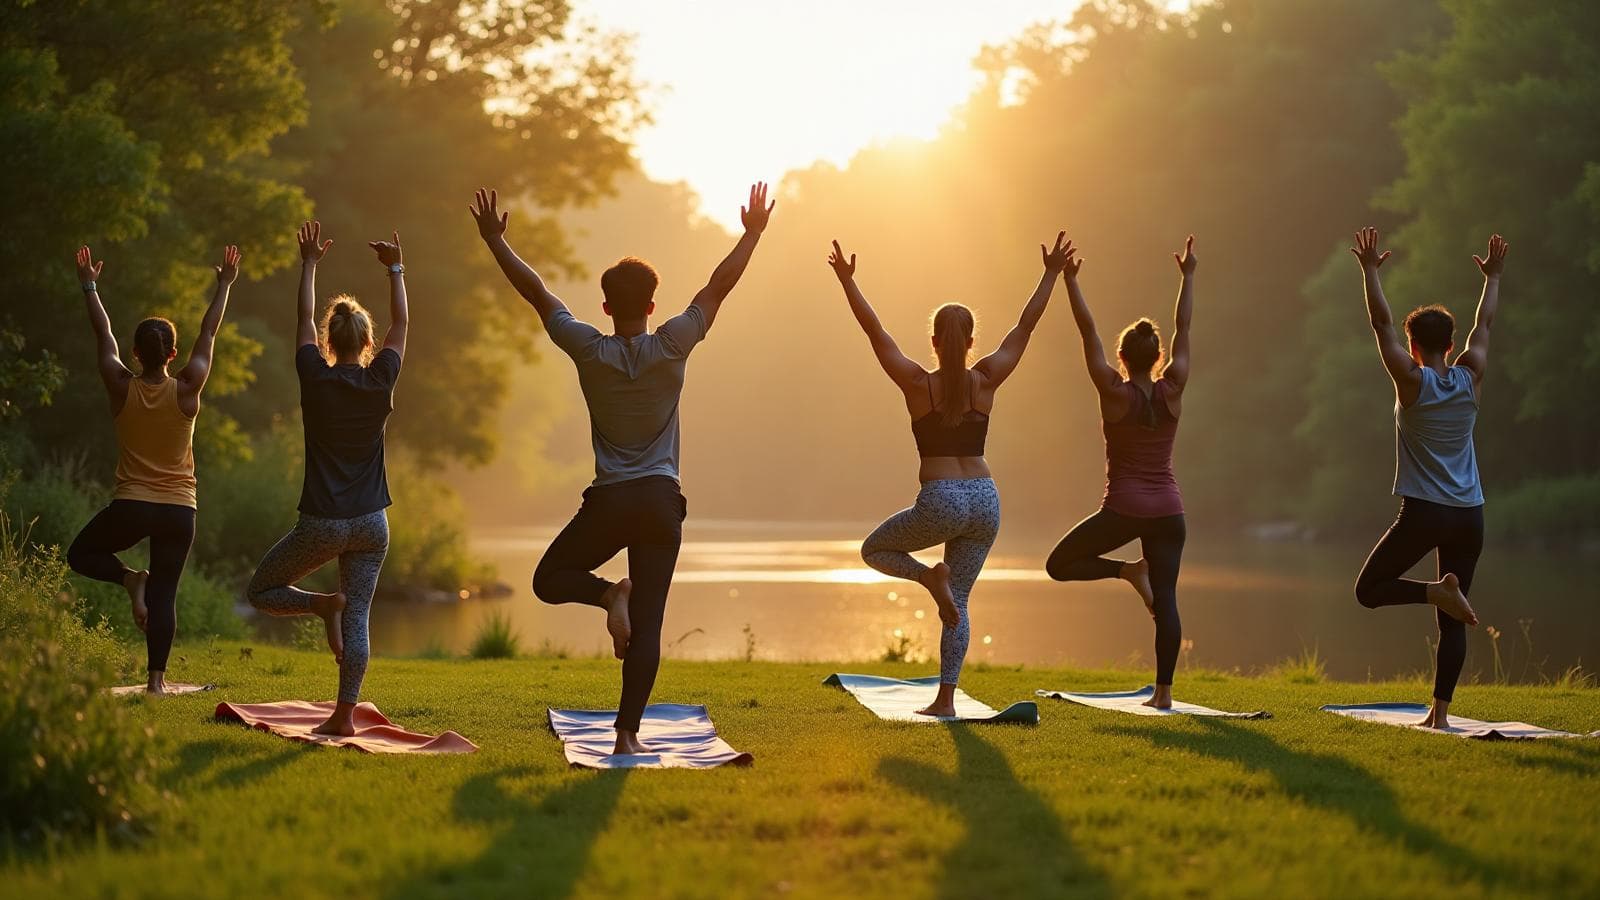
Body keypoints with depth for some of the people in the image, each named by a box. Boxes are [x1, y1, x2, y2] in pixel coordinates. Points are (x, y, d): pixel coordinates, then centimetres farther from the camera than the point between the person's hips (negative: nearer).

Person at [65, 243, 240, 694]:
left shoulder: (121, 389, -7)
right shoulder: (186, 390, -9)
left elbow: (102, 333, 5)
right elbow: (209, 332, 2)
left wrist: (89, 286, 16)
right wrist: (224, 284, 12)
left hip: (130, 506, -1)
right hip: (178, 510, 1)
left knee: (81, 554, 22)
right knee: (164, 594, 5)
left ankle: (131, 579, -5)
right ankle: (156, 677, 0)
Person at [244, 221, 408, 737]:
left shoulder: (317, 379, -8)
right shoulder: (380, 381, -4)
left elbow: (304, 320, 7)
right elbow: (401, 324, 11)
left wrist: (310, 265, 18)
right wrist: (395, 271, 21)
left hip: (322, 523, -3)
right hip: (371, 523, 3)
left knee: (260, 592, 14)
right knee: (358, 619, 7)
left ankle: (324, 604, -11)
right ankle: (345, 715, 3)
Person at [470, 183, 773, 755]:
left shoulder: (589, 351, -4)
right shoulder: (672, 347, -4)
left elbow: (535, 291, 4)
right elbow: (720, 285, 4)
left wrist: (495, 241, 13)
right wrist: (753, 233, 14)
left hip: (608, 502, -1)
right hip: (662, 500, 1)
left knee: (549, 581, 19)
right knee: (647, 623, 1)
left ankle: (609, 594, -11)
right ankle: (629, 731, -7)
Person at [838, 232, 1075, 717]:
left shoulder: (917, 384, -6)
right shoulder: (985, 381, 1)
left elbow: (874, 331, -2)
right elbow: (1025, 326, 9)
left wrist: (847, 280, 3)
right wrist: (1051, 273, 15)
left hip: (940, 503, -4)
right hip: (985, 500, 4)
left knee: (874, 550, 22)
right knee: (958, 602, 12)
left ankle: (931, 575, -7)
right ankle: (945, 698, 6)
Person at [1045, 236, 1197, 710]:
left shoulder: (1114, 392, -7)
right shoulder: (1172, 391, 0)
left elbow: (1088, 332, -4)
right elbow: (1183, 329, 9)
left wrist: (1070, 280, 0)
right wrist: (1187, 275, 17)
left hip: (1123, 509, -4)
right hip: (1168, 509, 4)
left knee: (1059, 564, 14)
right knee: (1165, 599, 3)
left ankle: (1128, 571, -5)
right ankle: (1164, 691, -3)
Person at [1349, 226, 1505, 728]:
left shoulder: (1411, 381, -7)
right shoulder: (1471, 380, 3)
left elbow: (1382, 324, -4)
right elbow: (1485, 324, 18)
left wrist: (1370, 270, 3)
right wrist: (1493, 277, 30)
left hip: (1423, 513, -4)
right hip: (1469, 516, 5)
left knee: (1369, 591, 7)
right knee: (1451, 623, 6)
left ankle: (1438, 591, -16)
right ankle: (1440, 711, 0)